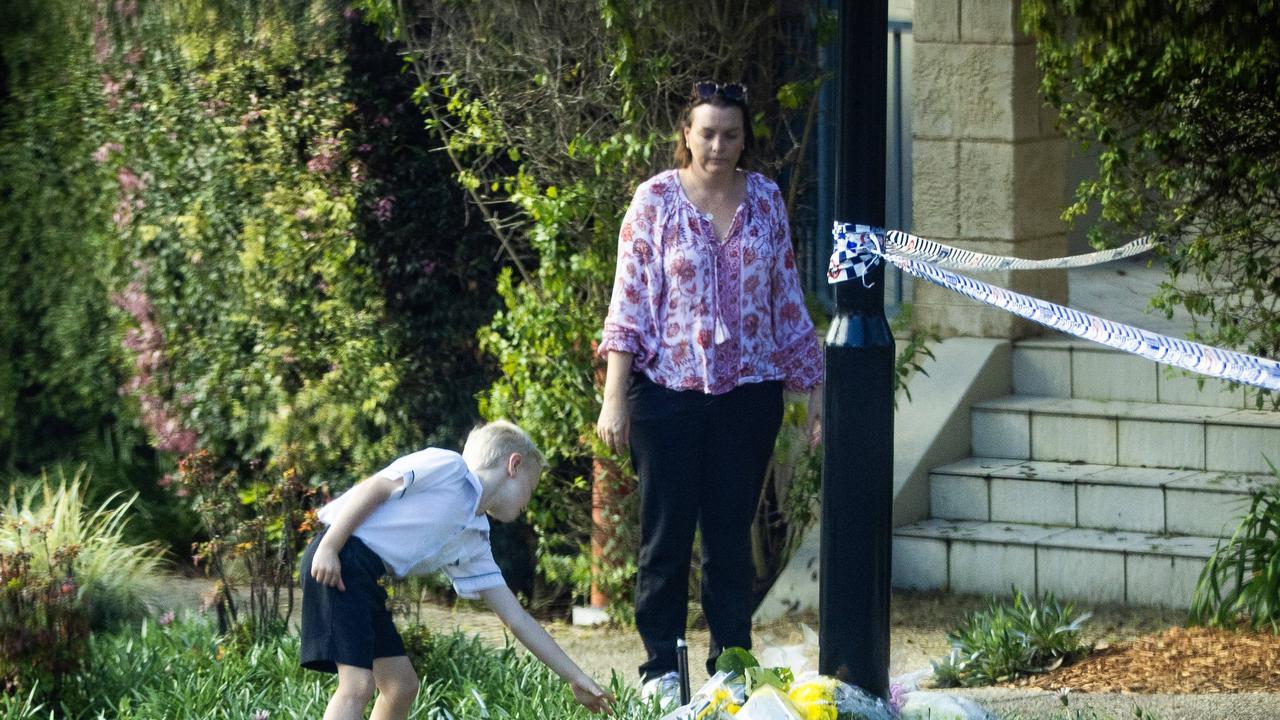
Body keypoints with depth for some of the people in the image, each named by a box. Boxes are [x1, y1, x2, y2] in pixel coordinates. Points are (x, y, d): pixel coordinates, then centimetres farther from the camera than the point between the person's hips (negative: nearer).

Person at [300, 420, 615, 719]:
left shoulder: (474, 546, 19)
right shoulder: (447, 467, -2)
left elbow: (517, 619, 21)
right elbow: (372, 489, -9)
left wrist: (576, 678, 21)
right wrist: (328, 548, -18)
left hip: (369, 582, 10)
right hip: (336, 561, -10)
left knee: (402, 685, 13)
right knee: (358, 685, -17)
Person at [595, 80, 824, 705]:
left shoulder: (764, 199, 6)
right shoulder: (655, 199, -2)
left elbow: (788, 301, 11)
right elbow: (629, 302, -4)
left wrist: (814, 389, 11)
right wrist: (614, 396, -9)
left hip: (749, 390, 2)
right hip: (668, 389, -2)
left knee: (732, 534, 6)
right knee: (666, 533, 2)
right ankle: (661, 670, 9)